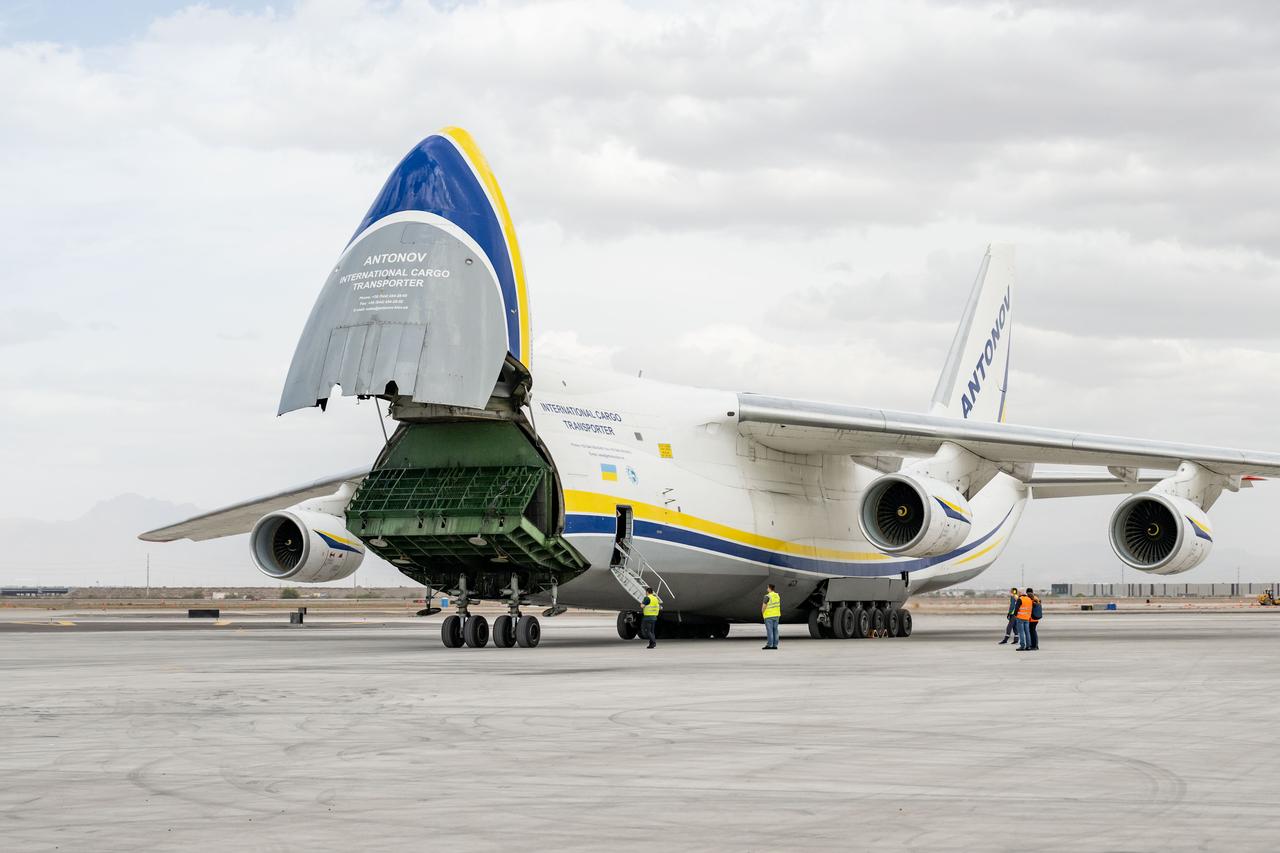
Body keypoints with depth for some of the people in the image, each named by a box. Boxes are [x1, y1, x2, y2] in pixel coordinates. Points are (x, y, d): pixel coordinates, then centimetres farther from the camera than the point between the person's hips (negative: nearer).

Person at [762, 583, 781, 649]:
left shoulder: (767, 596, -15)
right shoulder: (777, 596, 9)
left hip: (769, 616, -7)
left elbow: (764, 606, -17)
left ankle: (769, 645, -8)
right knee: (775, 630, 8)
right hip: (776, 615, 7)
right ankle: (775, 645, 8)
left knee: (769, 630, -6)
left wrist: (762, 612, -1)